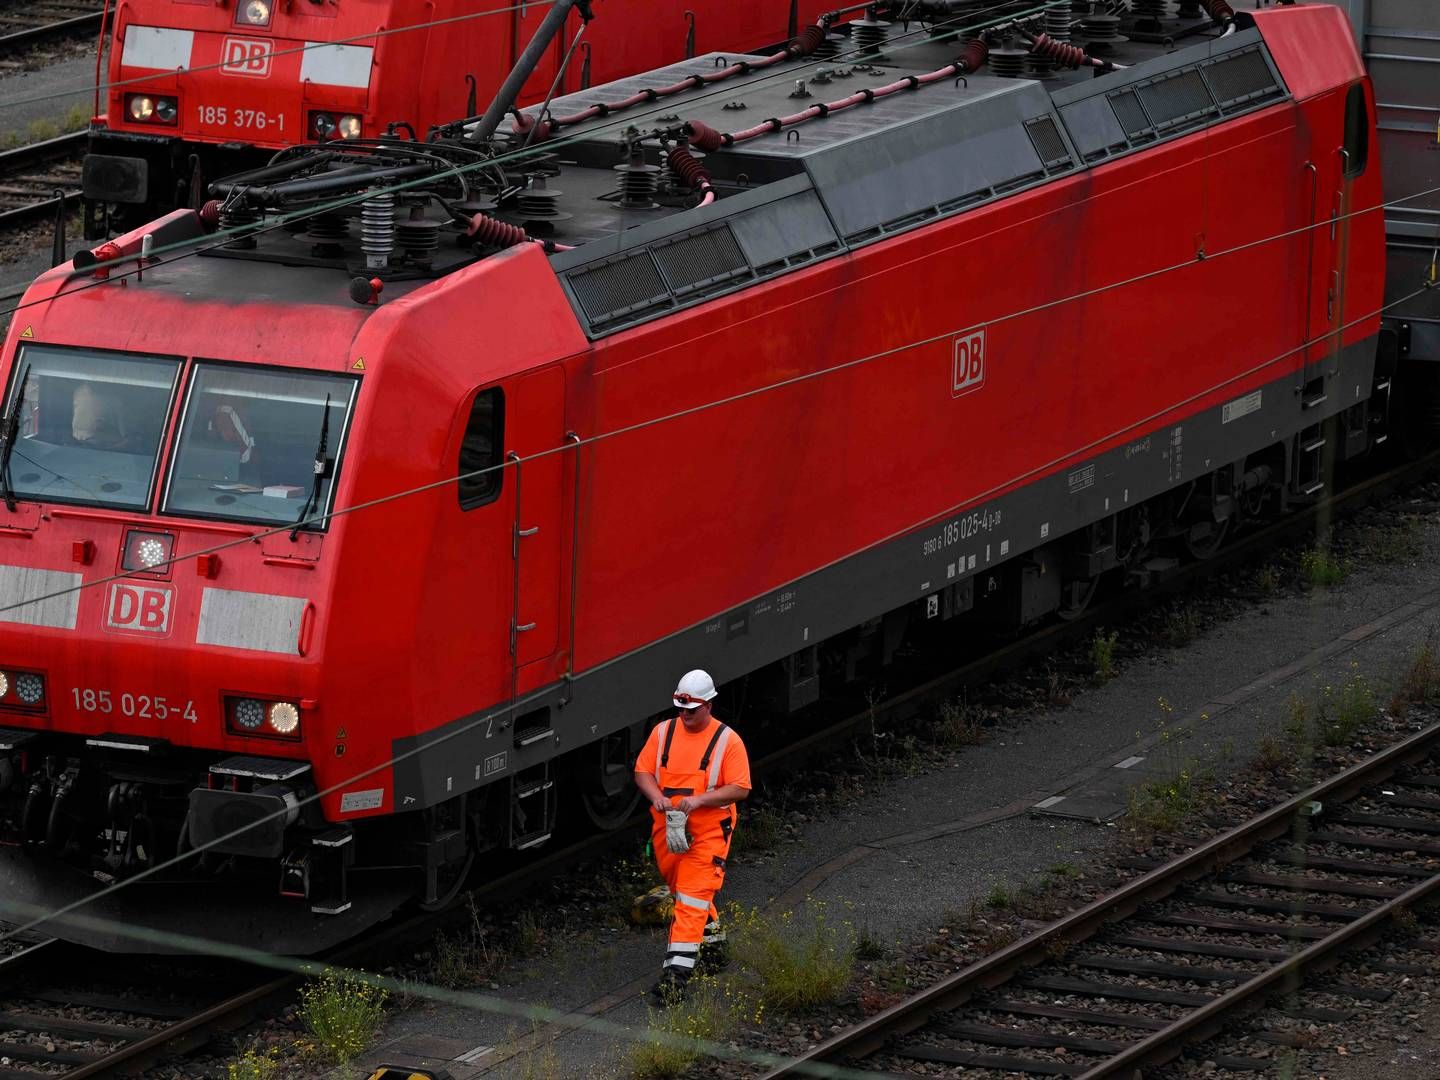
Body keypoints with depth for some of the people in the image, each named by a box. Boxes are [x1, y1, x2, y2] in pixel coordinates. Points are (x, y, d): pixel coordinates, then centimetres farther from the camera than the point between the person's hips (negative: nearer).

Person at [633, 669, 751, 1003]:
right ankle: (713, 940, 43)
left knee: (692, 899, -12)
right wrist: (656, 796, -16)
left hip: (708, 831, -5)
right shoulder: (664, 731, 5)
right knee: (681, 891, 19)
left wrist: (699, 800, -22)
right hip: (667, 828, 5)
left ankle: (677, 972, -17)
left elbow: (741, 788, -11)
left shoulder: (727, 740, -7)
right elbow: (642, 771, 6)